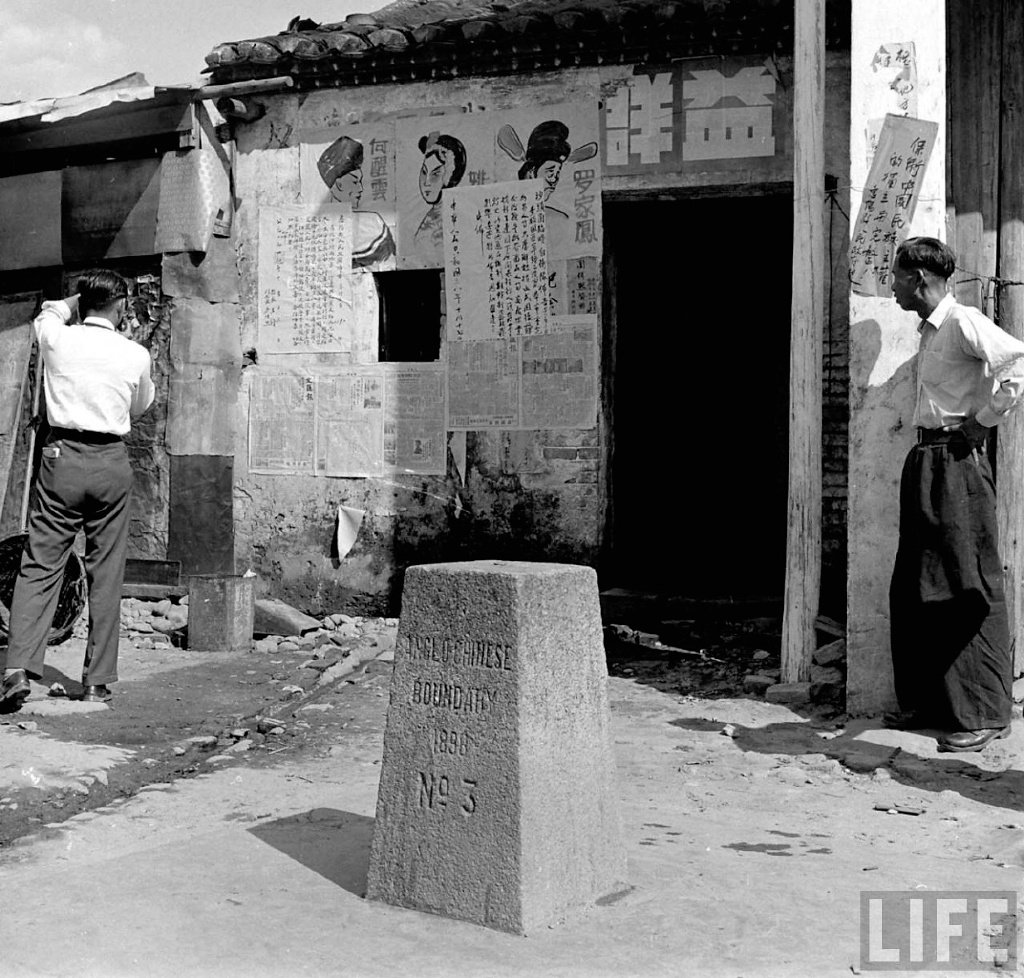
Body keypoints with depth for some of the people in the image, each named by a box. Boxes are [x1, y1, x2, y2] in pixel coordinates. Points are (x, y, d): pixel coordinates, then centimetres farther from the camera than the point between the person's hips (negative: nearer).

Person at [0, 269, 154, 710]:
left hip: (62, 456, 0)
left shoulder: (56, 338, 0)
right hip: (111, 463, 0)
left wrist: (78, 299, 37)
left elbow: (49, 312, 26)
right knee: (105, 574, 7)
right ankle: (97, 681, 12)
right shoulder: (135, 355, -2)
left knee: (40, 565, 2)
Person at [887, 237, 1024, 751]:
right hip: (924, 460, 10)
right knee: (911, 588, 11)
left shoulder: (963, 322, -12)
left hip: (957, 461, -9)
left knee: (967, 587, -6)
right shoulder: (928, 330, 16)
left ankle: (981, 715, 0)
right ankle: (926, 701, 21)